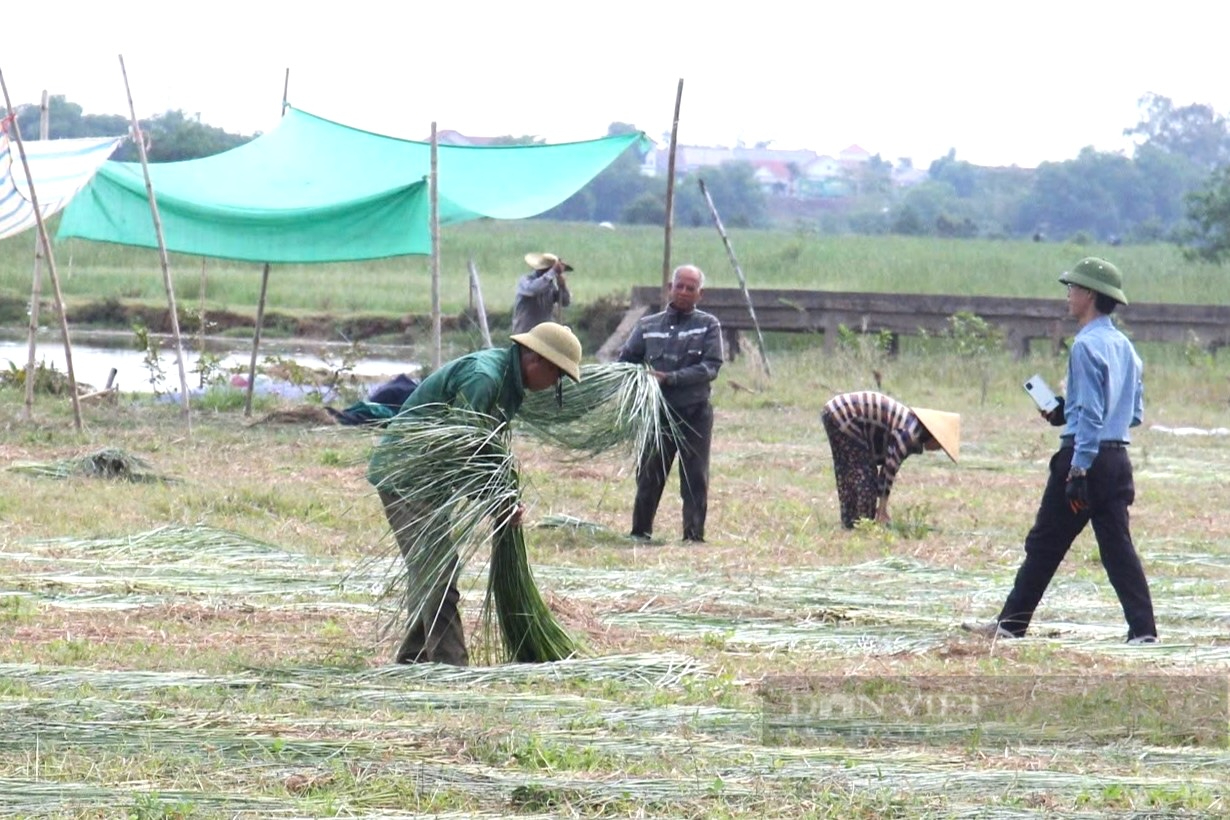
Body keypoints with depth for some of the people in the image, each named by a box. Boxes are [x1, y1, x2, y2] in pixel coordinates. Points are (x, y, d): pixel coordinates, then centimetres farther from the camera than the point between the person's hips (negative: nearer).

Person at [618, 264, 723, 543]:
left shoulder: (708, 326, 2)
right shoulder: (648, 326, 9)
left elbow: (711, 367, -9)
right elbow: (625, 360, 10)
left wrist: (670, 378, -19)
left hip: (695, 414, -2)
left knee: (695, 478, 0)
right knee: (649, 475, 6)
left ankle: (694, 535, 5)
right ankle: (640, 532, 16)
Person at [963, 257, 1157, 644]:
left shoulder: (1086, 346, -12)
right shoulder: (1124, 347, 14)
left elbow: (1090, 414, -18)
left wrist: (1078, 471, -20)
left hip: (1085, 456, -7)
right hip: (1118, 459, 7)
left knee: (1045, 543, 2)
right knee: (1117, 546, 4)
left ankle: (1012, 623, 9)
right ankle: (1143, 631, -5)